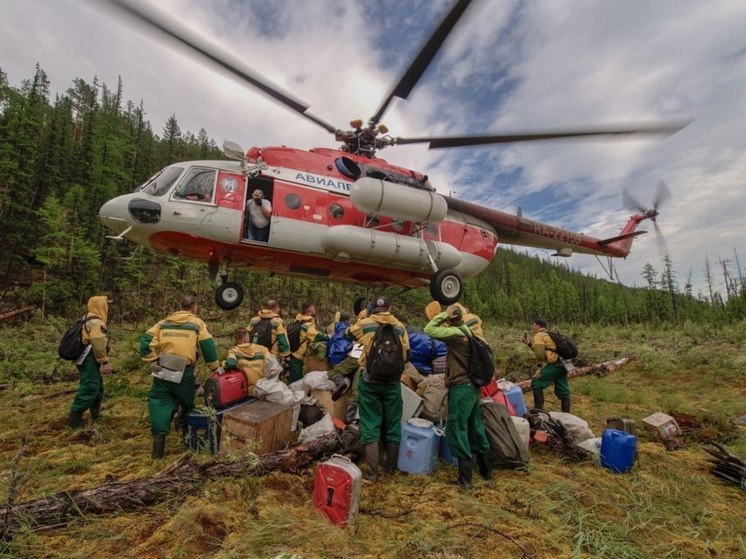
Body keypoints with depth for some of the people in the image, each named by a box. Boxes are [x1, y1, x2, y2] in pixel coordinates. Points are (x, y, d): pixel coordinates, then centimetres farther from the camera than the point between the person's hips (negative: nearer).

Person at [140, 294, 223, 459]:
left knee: (161, 405, 10)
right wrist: (215, 367, 3)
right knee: (187, 405, 18)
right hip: (184, 374, -2)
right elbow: (208, 346, -6)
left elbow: (146, 341, 1)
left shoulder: (164, 322, 10)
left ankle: (158, 437, 6)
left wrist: (153, 361, 8)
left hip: (162, 372, 2)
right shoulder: (197, 323, -1)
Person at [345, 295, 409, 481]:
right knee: (392, 424, 15)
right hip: (392, 382, 2)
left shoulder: (364, 324, -4)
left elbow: (348, 333, 16)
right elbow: (406, 356, 6)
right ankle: (390, 467, 28)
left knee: (370, 424, 7)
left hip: (370, 381, -2)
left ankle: (372, 471, 11)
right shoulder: (400, 326, 0)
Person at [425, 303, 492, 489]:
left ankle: (465, 476, 6)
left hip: (461, 388, -9)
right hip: (472, 386, 9)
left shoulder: (455, 333, -18)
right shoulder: (467, 331, 9)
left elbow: (429, 330, -19)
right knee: (475, 427, 19)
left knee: (456, 429, 0)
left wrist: (444, 315, -13)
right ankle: (485, 468, 31)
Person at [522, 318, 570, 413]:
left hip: (555, 364, -9)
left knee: (536, 383, -2)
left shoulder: (538, 336, -5)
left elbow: (540, 354, -16)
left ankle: (539, 410, 0)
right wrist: (528, 343, 22)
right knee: (562, 390, 18)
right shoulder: (547, 335, 23)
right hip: (563, 364, 9)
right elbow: (541, 351, 22)